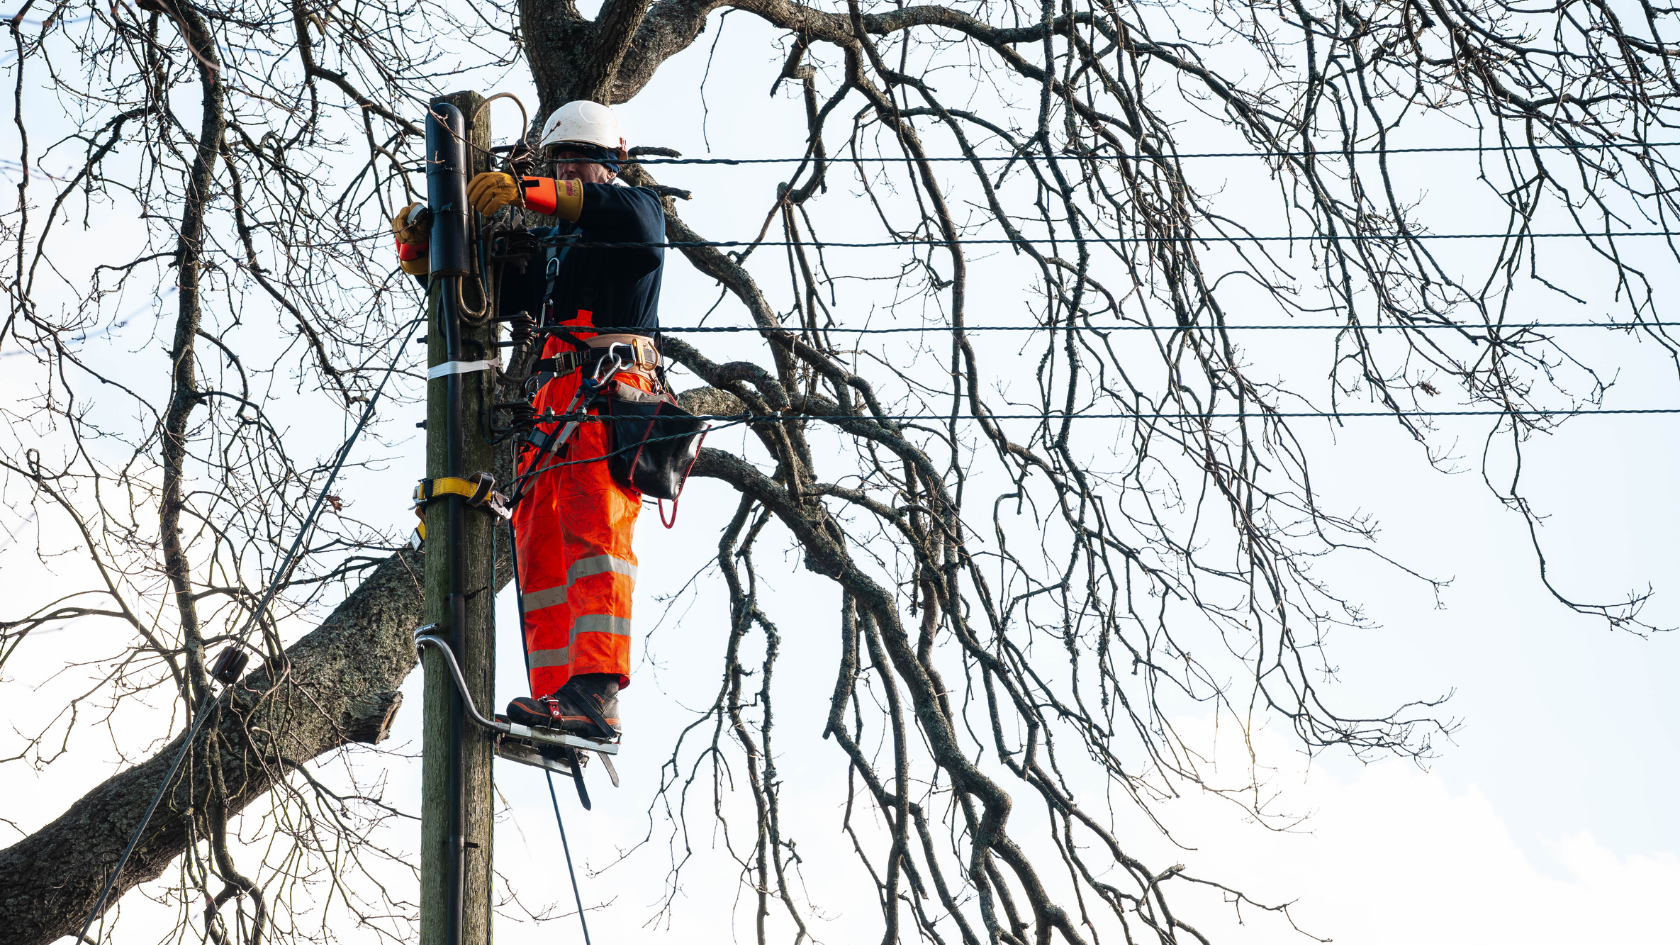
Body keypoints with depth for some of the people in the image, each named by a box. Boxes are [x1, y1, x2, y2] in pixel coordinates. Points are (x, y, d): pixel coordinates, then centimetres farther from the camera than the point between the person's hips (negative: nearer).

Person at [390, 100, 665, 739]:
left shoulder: (639, 207, 13)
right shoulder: (549, 245, 34)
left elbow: (631, 216, -13)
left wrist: (525, 192, -22)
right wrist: (423, 255, 7)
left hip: (613, 387, -8)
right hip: (552, 400, 8)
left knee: (592, 527, -24)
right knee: (540, 550, -4)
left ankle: (596, 693, -36)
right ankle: (557, 700, -10)